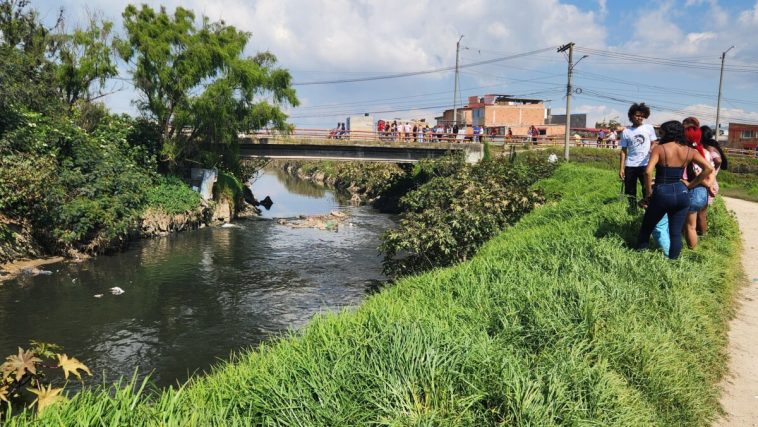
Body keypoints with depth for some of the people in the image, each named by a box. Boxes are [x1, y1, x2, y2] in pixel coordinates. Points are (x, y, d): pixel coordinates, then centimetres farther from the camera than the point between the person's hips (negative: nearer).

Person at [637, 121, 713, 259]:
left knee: (646, 229, 14)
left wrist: (648, 193, -9)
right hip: (681, 194, 4)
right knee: (676, 234, 11)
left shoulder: (659, 148, -8)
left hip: (662, 193, -4)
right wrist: (691, 184, 5)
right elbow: (709, 169, 0)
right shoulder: (690, 151, 5)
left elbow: (648, 171, -20)